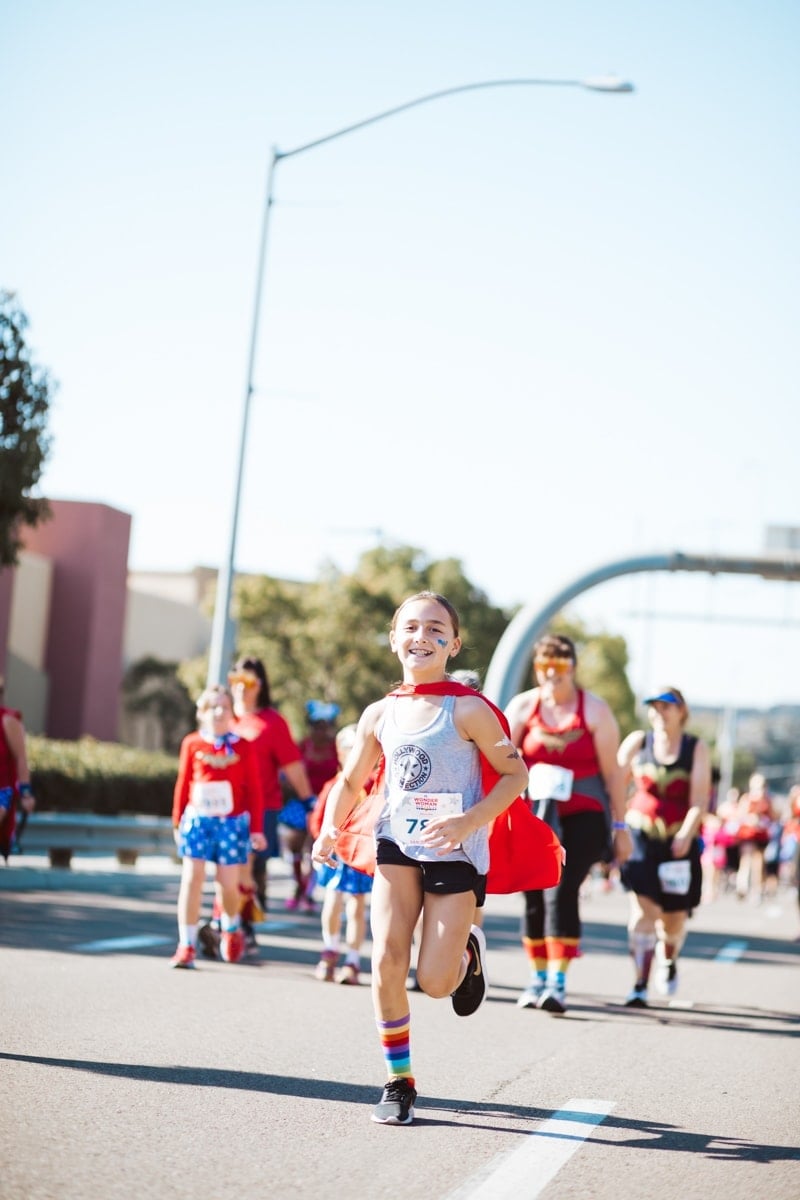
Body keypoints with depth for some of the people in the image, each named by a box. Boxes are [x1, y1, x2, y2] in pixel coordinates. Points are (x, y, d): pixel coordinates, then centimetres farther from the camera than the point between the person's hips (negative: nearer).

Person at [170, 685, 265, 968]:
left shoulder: (243, 746, 0)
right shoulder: (192, 743, 3)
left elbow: (253, 790, 3)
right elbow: (182, 784, 8)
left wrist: (256, 828, 2)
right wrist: (178, 823, 10)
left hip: (232, 822, 0)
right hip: (197, 818, 1)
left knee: (228, 884, 4)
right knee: (192, 879, -5)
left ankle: (231, 930, 35)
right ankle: (187, 945, 1)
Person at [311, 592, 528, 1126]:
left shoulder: (467, 709, -10)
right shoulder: (380, 715, 3)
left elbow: (514, 774, -7)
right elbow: (351, 781, 15)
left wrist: (468, 822, -20)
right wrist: (330, 829, -3)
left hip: (455, 853, -3)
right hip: (398, 846, 3)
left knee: (435, 981, -6)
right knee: (387, 960, -12)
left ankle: (468, 951, 32)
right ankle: (399, 1081, 5)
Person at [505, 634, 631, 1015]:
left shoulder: (595, 710, -2)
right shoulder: (523, 706, 3)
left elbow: (611, 772, -1)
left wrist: (620, 825, -3)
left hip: (582, 816, -3)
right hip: (534, 816, 3)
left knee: (562, 891, -16)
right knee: (534, 896, 6)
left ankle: (558, 983, -16)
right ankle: (538, 979, 21)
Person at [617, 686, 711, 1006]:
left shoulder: (696, 748, 1)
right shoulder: (637, 742, 3)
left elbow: (699, 801, -7)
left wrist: (686, 834, -23)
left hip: (679, 843, 1)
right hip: (641, 838, -1)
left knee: (674, 919, 10)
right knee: (644, 909, -16)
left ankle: (668, 961, 44)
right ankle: (639, 986, -16)